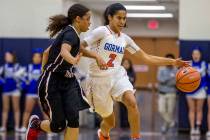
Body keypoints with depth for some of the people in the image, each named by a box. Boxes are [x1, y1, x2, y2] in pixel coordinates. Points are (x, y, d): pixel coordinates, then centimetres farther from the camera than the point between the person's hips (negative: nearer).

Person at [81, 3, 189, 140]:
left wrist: (172, 62, 3)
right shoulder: (102, 31, -9)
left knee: (132, 102, -28)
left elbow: (146, 58, 9)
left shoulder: (125, 39, 7)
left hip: (118, 76, 4)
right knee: (110, 123, 8)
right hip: (99, 79, -4)